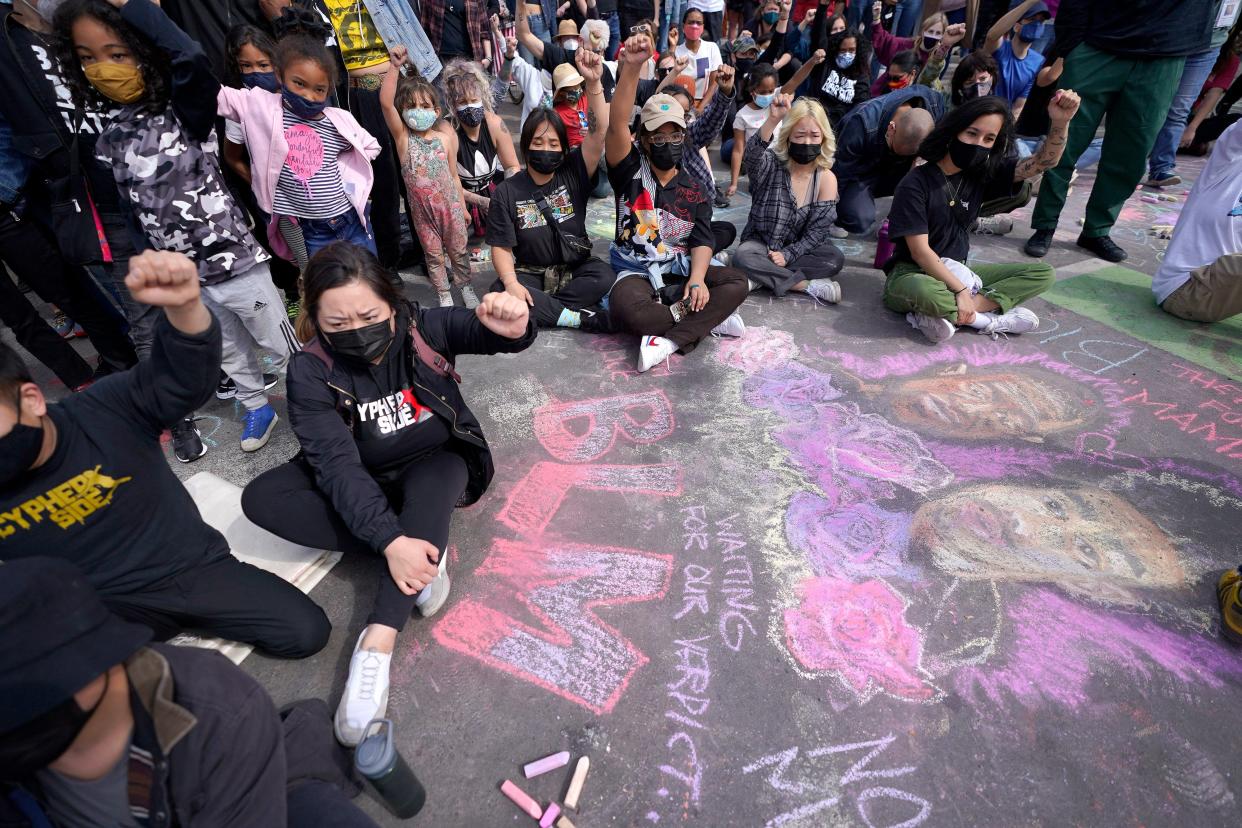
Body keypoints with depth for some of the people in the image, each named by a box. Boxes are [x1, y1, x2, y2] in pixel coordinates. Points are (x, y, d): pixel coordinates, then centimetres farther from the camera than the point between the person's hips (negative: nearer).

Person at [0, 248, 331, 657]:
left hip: (191, 569, 0)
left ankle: (182, 618, 14)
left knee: (306, 633, -10)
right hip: (97, 610, 1)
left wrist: (184, 306, -51)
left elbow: (187, 378, -33)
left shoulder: (106, 409, -13)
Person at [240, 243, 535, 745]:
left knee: (436, 471, -36)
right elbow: (338, 463, -27)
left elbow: (491, 332, -25)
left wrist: (514, 327, -52)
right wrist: (390, 539, -40)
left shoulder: (423, 328, -16)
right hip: (362, 485, 2)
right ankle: (426, 553, -24)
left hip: (436, 465, -1)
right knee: (260, 497, -19)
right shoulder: (310, 372, -18)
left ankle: (377, 644, -37)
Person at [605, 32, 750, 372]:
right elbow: (616, 125, -16)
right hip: (637, 273, -3)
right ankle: (708, 322, -19)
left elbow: (702, 241, 1)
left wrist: (697, 279, -20)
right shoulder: (630, 172, 2)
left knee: (737, 283, -21)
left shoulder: (696, 191, 9)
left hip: (682, 272, 4)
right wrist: (632, 66, -29)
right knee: (625, 307, -37)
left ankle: (667, 340, -31)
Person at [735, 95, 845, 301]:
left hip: (798, 247, 2)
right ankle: (807, 285, -24)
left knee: (835, 258, -26)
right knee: (742, 258, -34)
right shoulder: (772, 164, -12)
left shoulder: (826, 178, -7)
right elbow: (752, 156, -38)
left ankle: (762, 277, -23)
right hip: (761, 242, -2)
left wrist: (787, 255, -21)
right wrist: (772, 120, -53)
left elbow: (817, 230, -8)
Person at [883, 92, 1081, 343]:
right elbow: (919, 251, -19)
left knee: (1043, 274, -3)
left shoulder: (983, 173, 5)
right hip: (912, 274, -7)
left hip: (957, 273, 7)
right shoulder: (915, 184, -14)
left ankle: (949, 313, -20)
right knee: (926, 293, -43)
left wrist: (1060, 122, -22)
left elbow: (1042, 162, -3)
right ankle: (987, 317, -16)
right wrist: (960, 291, -21)